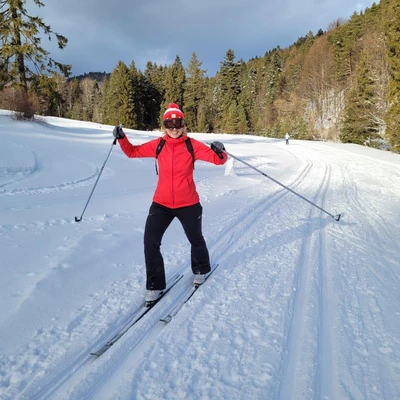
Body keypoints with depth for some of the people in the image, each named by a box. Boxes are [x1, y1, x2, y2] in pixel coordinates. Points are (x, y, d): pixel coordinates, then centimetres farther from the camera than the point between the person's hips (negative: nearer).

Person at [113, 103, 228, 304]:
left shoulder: (192, 145, -10)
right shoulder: (158, 145, -3)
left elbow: (218, 159, -11)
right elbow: (133, 152, 7)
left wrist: (220, 152, -33)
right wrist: (122, 138, -9)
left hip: (188, 203, -1)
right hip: (161, 203, 2)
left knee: (195, 239, 19)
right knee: (150, 242, -5)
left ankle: (201, 270, 49)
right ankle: (155, 284, 12)